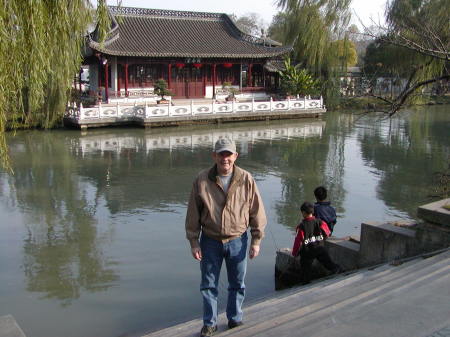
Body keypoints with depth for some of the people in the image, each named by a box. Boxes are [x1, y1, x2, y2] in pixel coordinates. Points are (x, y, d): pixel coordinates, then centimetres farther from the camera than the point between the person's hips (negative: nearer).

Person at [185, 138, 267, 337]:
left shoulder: (246, 180, -8)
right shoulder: (202, 181, -8)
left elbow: (257, 211, -2)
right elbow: (193, 214, -2)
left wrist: (256, 241, -2)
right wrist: (194, 242, -3)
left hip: (237, 240, 0)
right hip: (210, 241, 0)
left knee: (237, 284, 15)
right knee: (208, 285, 10)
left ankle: (235, 319, 35)